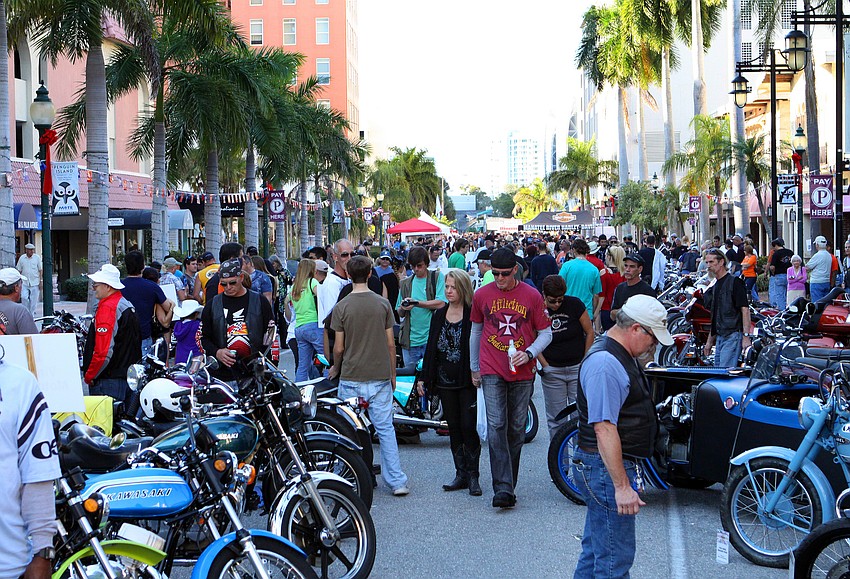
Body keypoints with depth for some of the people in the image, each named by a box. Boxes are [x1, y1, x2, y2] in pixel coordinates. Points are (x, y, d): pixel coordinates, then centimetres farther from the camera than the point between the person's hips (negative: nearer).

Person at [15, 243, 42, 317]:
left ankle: (32, 315, 10)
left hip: (35, 283, -1)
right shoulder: (22, 258, 3)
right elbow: (19, 271, 8)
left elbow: (40, 270, 3)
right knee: (24, 298, -11)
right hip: (25, 282, 1)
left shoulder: (37, 257, 1)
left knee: (34, 300, 1)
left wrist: (41, 281, -2)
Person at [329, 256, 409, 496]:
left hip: (351, 377, -2)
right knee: (385, 429, 6)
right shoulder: (383, 304, -1)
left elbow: (338, 348, -4)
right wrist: (392, 374, 14)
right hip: (380, 377, 2)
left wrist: (335, 369, 15)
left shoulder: (342, 307, -7)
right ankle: (397, 481, 3)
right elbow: (391, 344, 2)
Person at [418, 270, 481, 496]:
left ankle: (472, 476, 4)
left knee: (468, 426, -6)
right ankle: (461, 474, 16)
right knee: (454, 428, 9)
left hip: (468, 381, -5)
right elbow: (431, 347, 13)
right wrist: (423, 377, 10)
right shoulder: (439, 315, 11)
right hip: (445, 381, 5)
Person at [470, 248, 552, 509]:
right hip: (492, 372, 0)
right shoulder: (482, 295, 4)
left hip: (522, 372, 0)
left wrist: (529, 353, -12)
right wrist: (474, 368, 20)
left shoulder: (532, 296, 0)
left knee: (517, 429, 7)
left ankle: (509, 484, 20)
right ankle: (503, 489, -14)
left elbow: (546, 333, 6)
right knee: (496, 427, -11)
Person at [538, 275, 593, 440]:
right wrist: (545, 366, -6)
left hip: (577, 368, -1)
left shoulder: (574, 304, -6)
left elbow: (589, 332, 2)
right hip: (552, 371, 1)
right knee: (556, 419, 4)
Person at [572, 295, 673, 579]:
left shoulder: (620, 357, 14)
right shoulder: (605, 364, -21)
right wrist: (622, 486, -27)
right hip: (606, 469, -11)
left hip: (616, 466, 11)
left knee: (595, 551, 18)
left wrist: (630, 475, 29)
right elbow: (604, 428, -26)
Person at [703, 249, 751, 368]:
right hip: (720, 336, 9)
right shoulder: (714, 286, 19)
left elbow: (745, 309, -13)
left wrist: (746, 336, -20)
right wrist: (710, 341, 26)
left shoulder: (734, 282, -7)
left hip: (733, 335, -9)